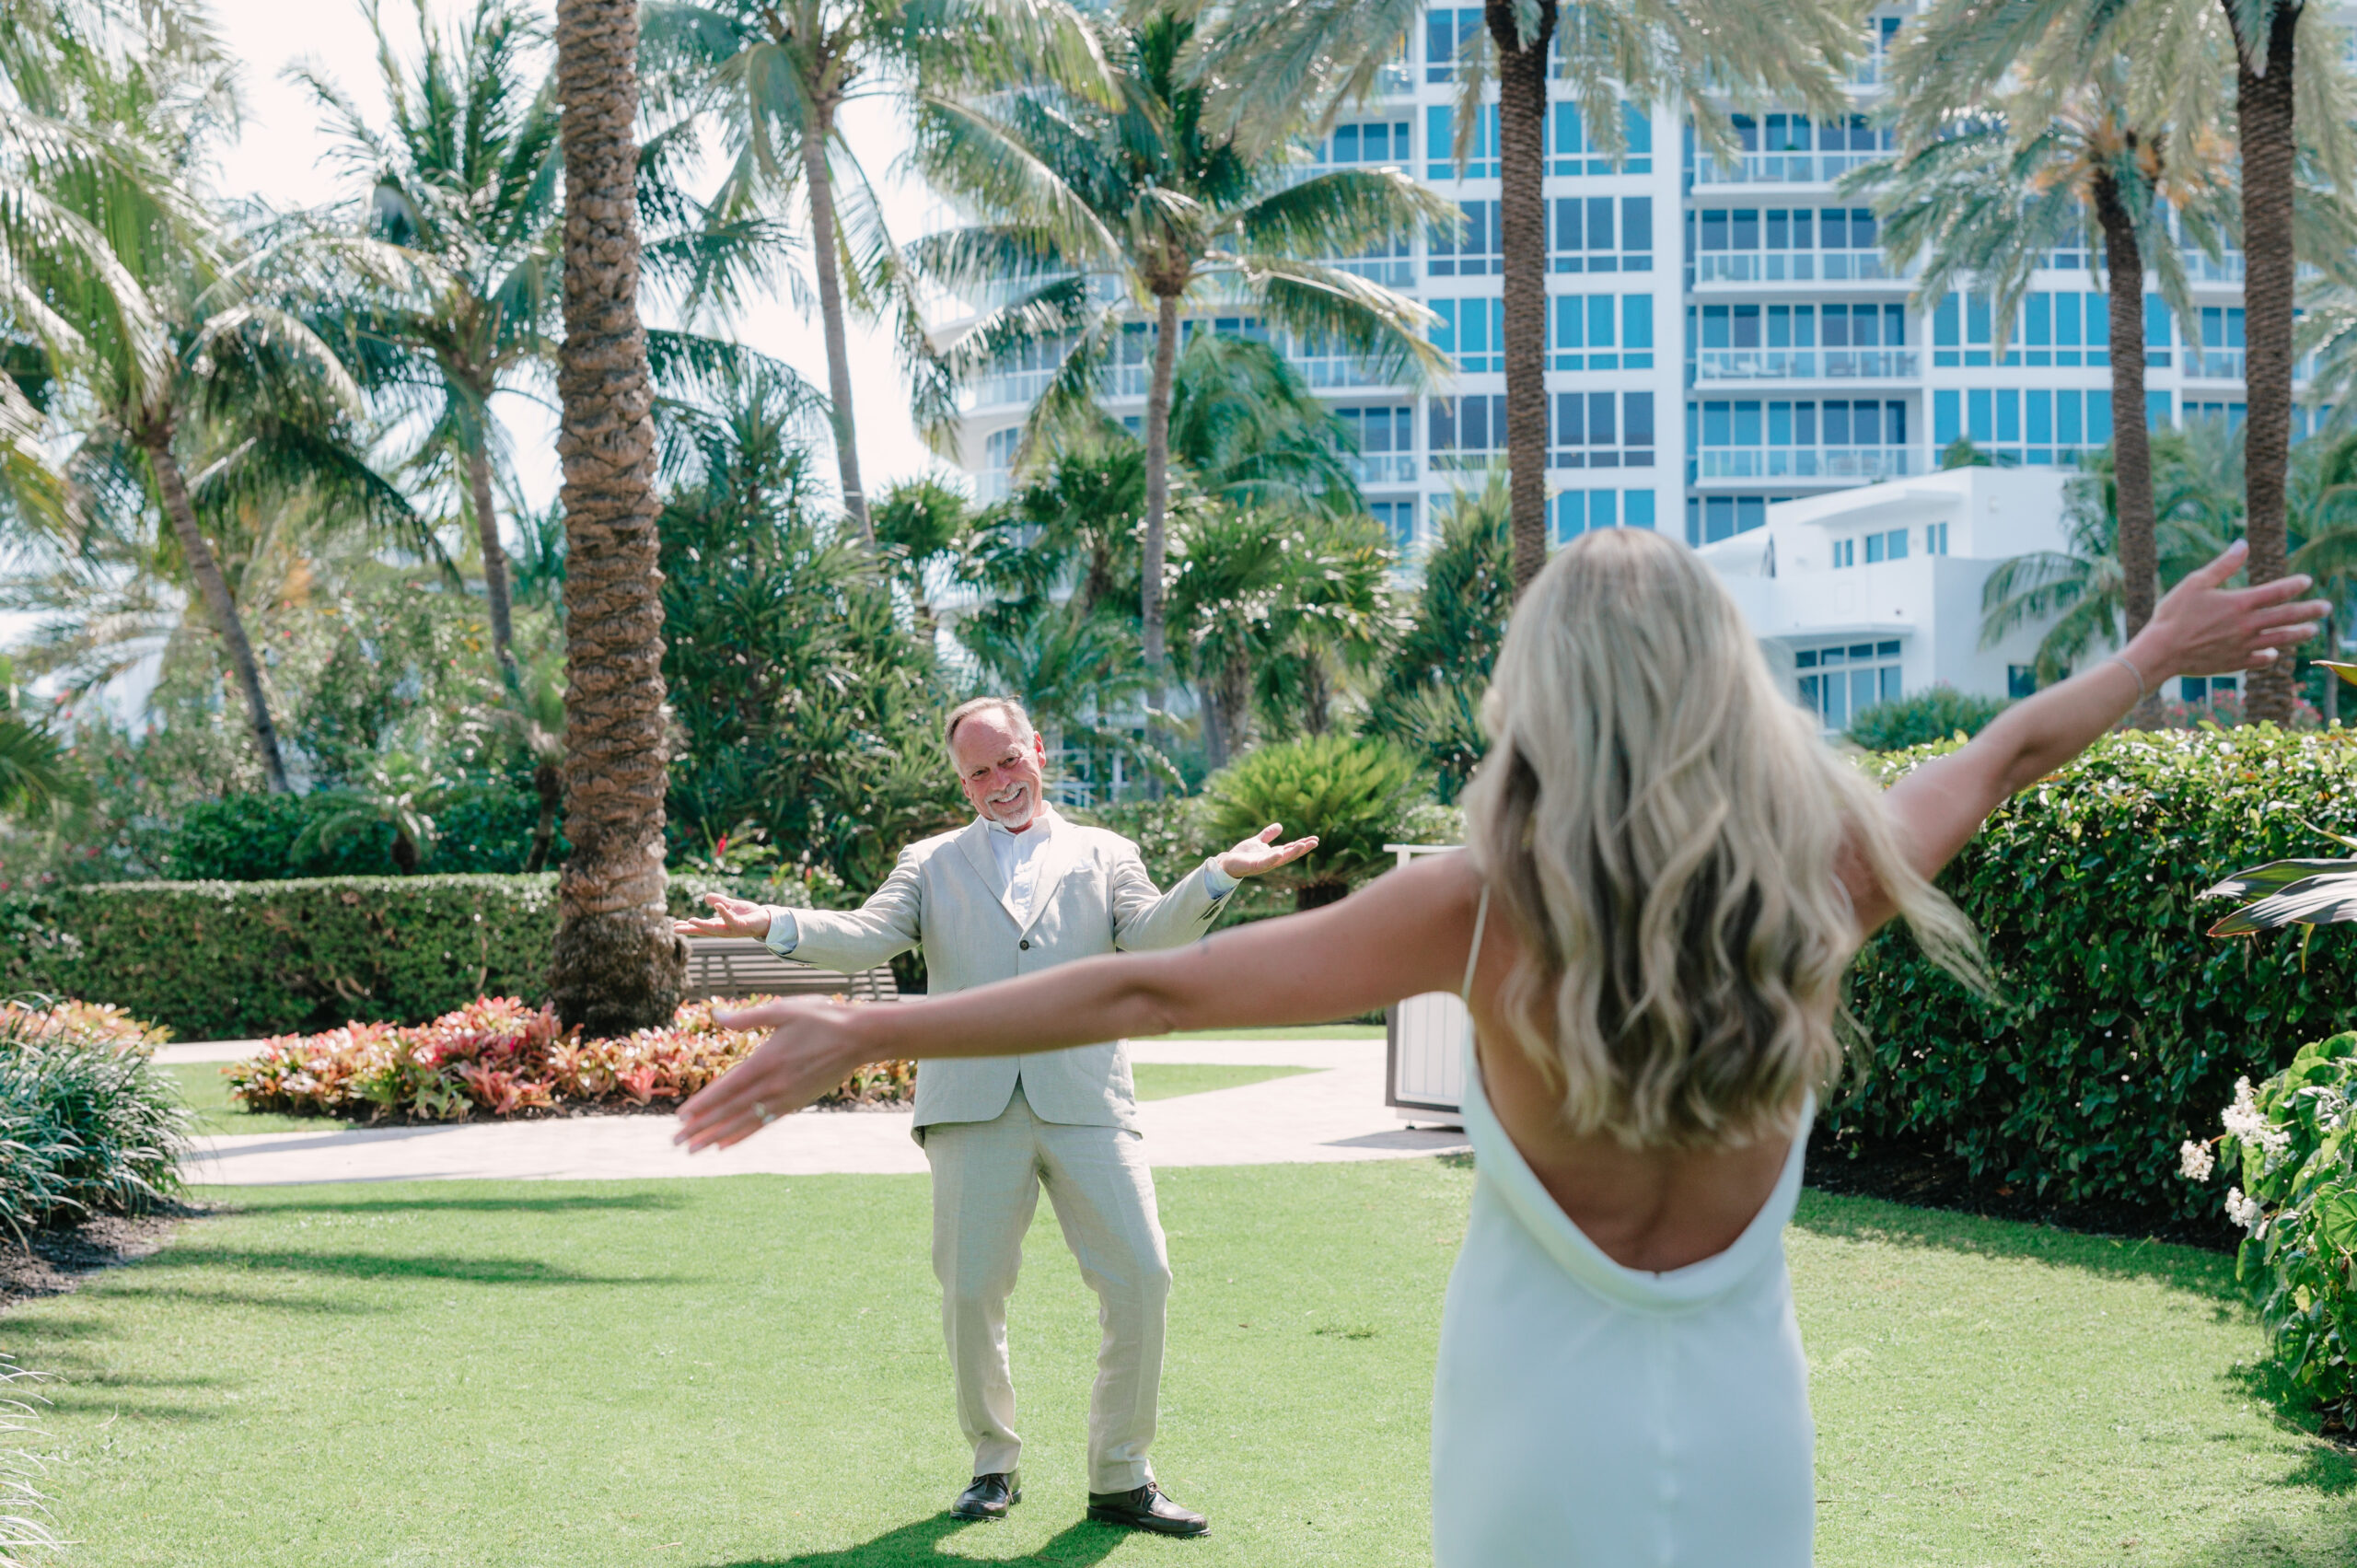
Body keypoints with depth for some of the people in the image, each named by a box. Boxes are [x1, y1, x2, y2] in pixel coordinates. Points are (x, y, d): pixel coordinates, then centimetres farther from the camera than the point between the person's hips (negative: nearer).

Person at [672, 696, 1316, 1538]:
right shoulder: (932, 863, 18)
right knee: (972, 1293, 1)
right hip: (973, 1106, 0)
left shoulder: (1103, 855, 17)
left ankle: (1120, 1478, 6)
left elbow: (1154, 935, 0)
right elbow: (868, 936, 3)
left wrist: (1221, 875, -18)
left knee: (1140, 1280, -7)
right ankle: (994, 1466, 21)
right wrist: (772, 924, -14)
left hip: (1085, 1101, 0)